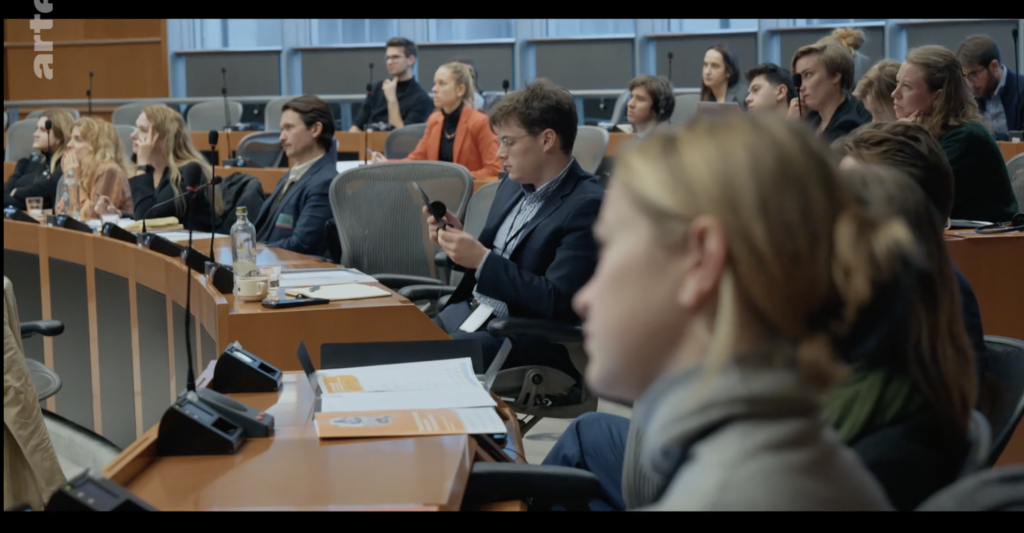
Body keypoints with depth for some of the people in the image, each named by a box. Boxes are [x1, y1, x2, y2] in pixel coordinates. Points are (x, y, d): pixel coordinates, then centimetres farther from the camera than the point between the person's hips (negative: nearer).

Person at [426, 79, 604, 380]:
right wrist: (457, 239, 0)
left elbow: (557, 301, -20)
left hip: (527, 335, -8)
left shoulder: (587, 206, -14)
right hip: (469, 314, 8)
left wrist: (481, 259, -20)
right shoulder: (513, 185, 11)